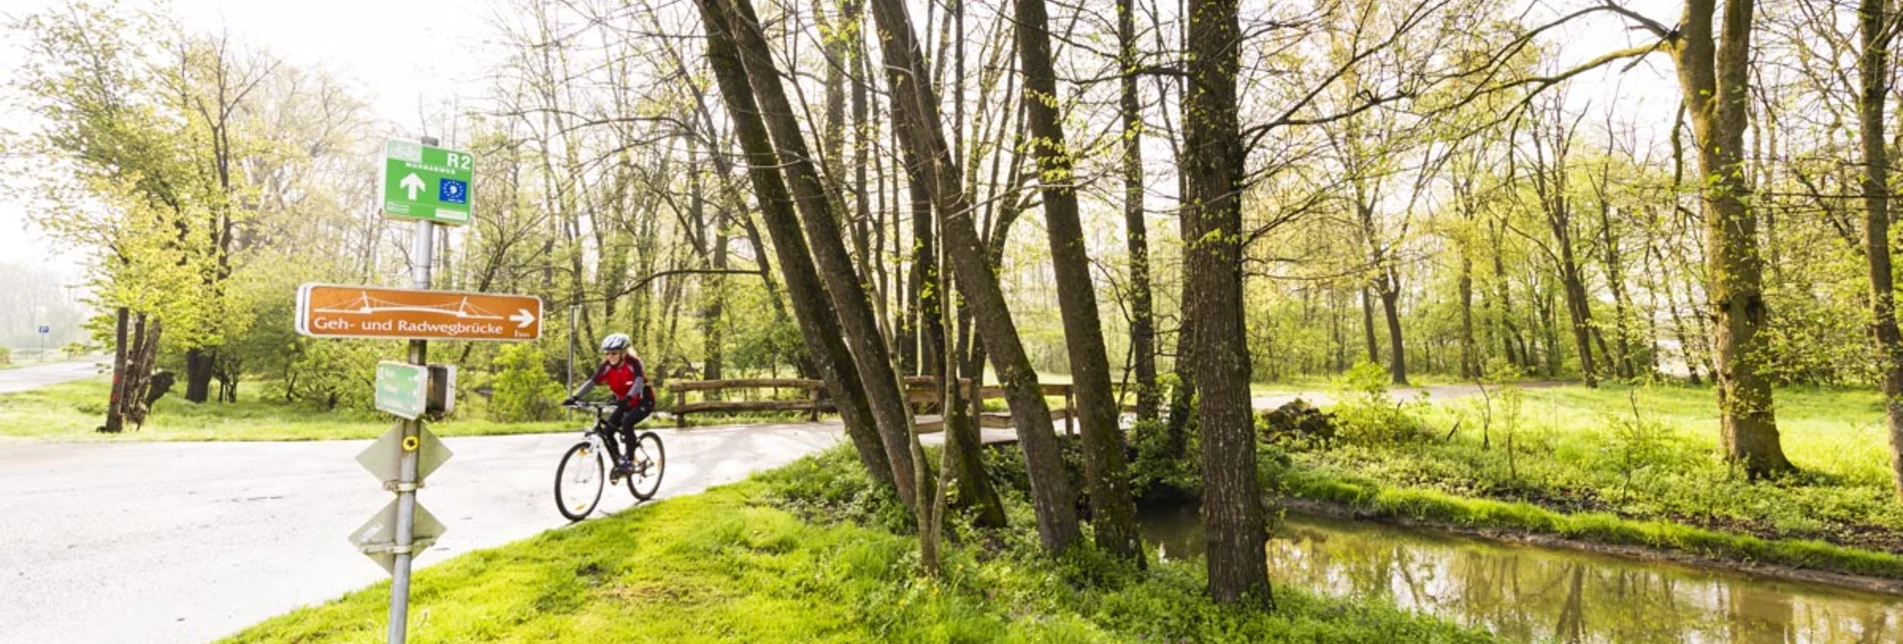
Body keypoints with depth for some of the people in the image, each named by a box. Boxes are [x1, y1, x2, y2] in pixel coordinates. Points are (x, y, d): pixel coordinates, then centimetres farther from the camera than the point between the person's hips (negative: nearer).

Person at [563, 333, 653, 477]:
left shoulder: (633, 362, -23)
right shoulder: (607, 366, -10)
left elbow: (639, 381, -39)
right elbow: (592, 382, -17)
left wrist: (628, 398, -56)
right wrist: (574, 398, -30)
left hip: (643, 402, -6)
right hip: (624, 403, 6)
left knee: (626, 423, -32)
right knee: (607, 432, -8)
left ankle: (629, 461, -22)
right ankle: (618, 462, 13)